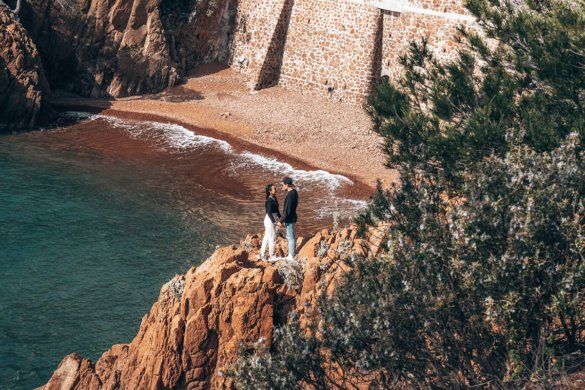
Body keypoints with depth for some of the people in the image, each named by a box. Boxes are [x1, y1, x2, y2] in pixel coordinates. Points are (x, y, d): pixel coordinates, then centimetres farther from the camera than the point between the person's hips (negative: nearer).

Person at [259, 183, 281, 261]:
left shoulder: (274, 198, 6)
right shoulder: (269, 200, -21)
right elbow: (269, 212, -24)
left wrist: (280, 217, 10)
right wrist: (274, 221, -25)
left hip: (273, 219, 9)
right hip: (269, 220, -9)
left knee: (267, 237, 16)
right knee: (272, 238, 1)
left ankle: (262, 255, 26)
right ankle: (271, 256, 14)